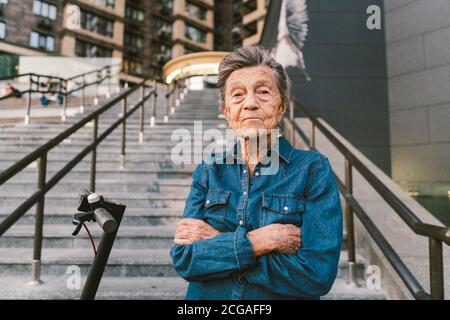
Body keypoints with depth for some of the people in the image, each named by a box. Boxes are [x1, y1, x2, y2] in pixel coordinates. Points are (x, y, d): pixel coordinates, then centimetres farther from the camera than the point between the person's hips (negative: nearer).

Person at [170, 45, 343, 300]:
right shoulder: (208, 170, -4)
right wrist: (255, 242, -25)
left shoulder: (313, 169, -13)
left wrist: (217, 241, -19)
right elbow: (183, 259, -11)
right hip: (206, 295, 2)